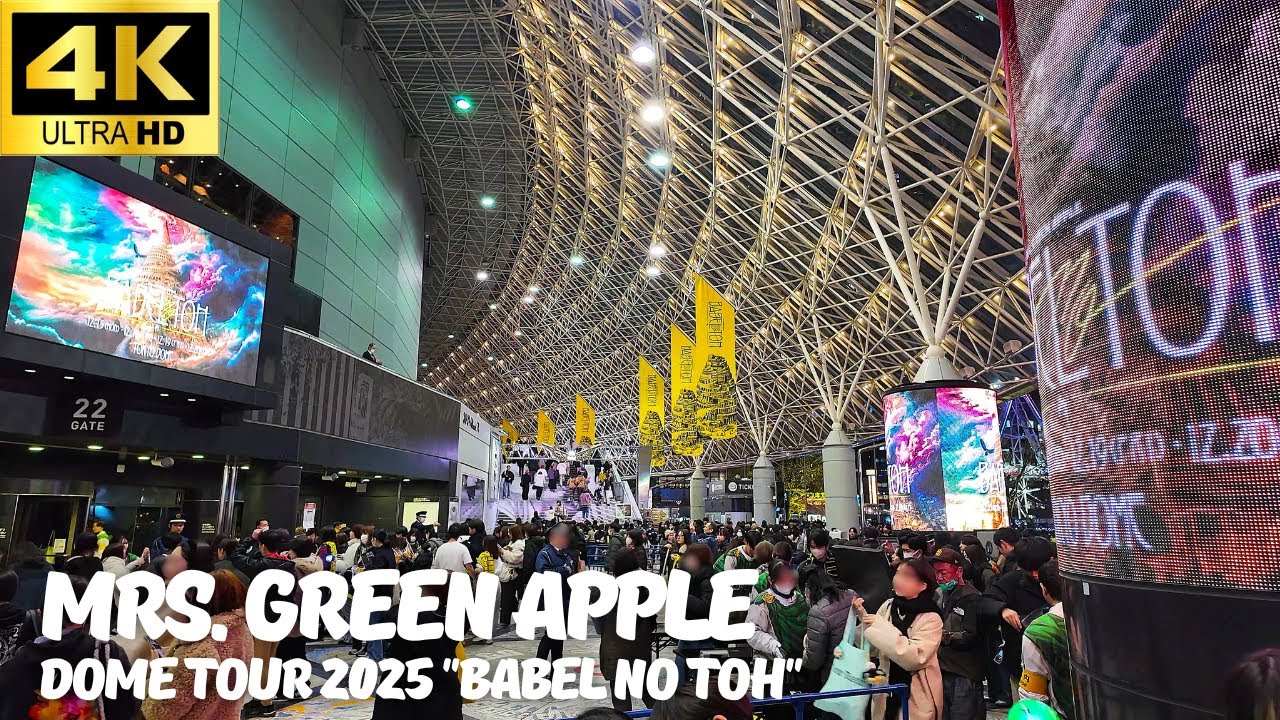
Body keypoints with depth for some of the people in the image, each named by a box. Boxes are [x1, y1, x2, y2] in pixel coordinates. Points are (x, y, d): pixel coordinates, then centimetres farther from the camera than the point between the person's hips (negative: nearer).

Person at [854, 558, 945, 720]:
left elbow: (915, 658, -26)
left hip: (915, 700, -4)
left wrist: (881, 627, -26)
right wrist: (861, 616, -11)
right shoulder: (888, 606, -2)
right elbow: (873, 649, 3)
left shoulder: (931, 618, -14)